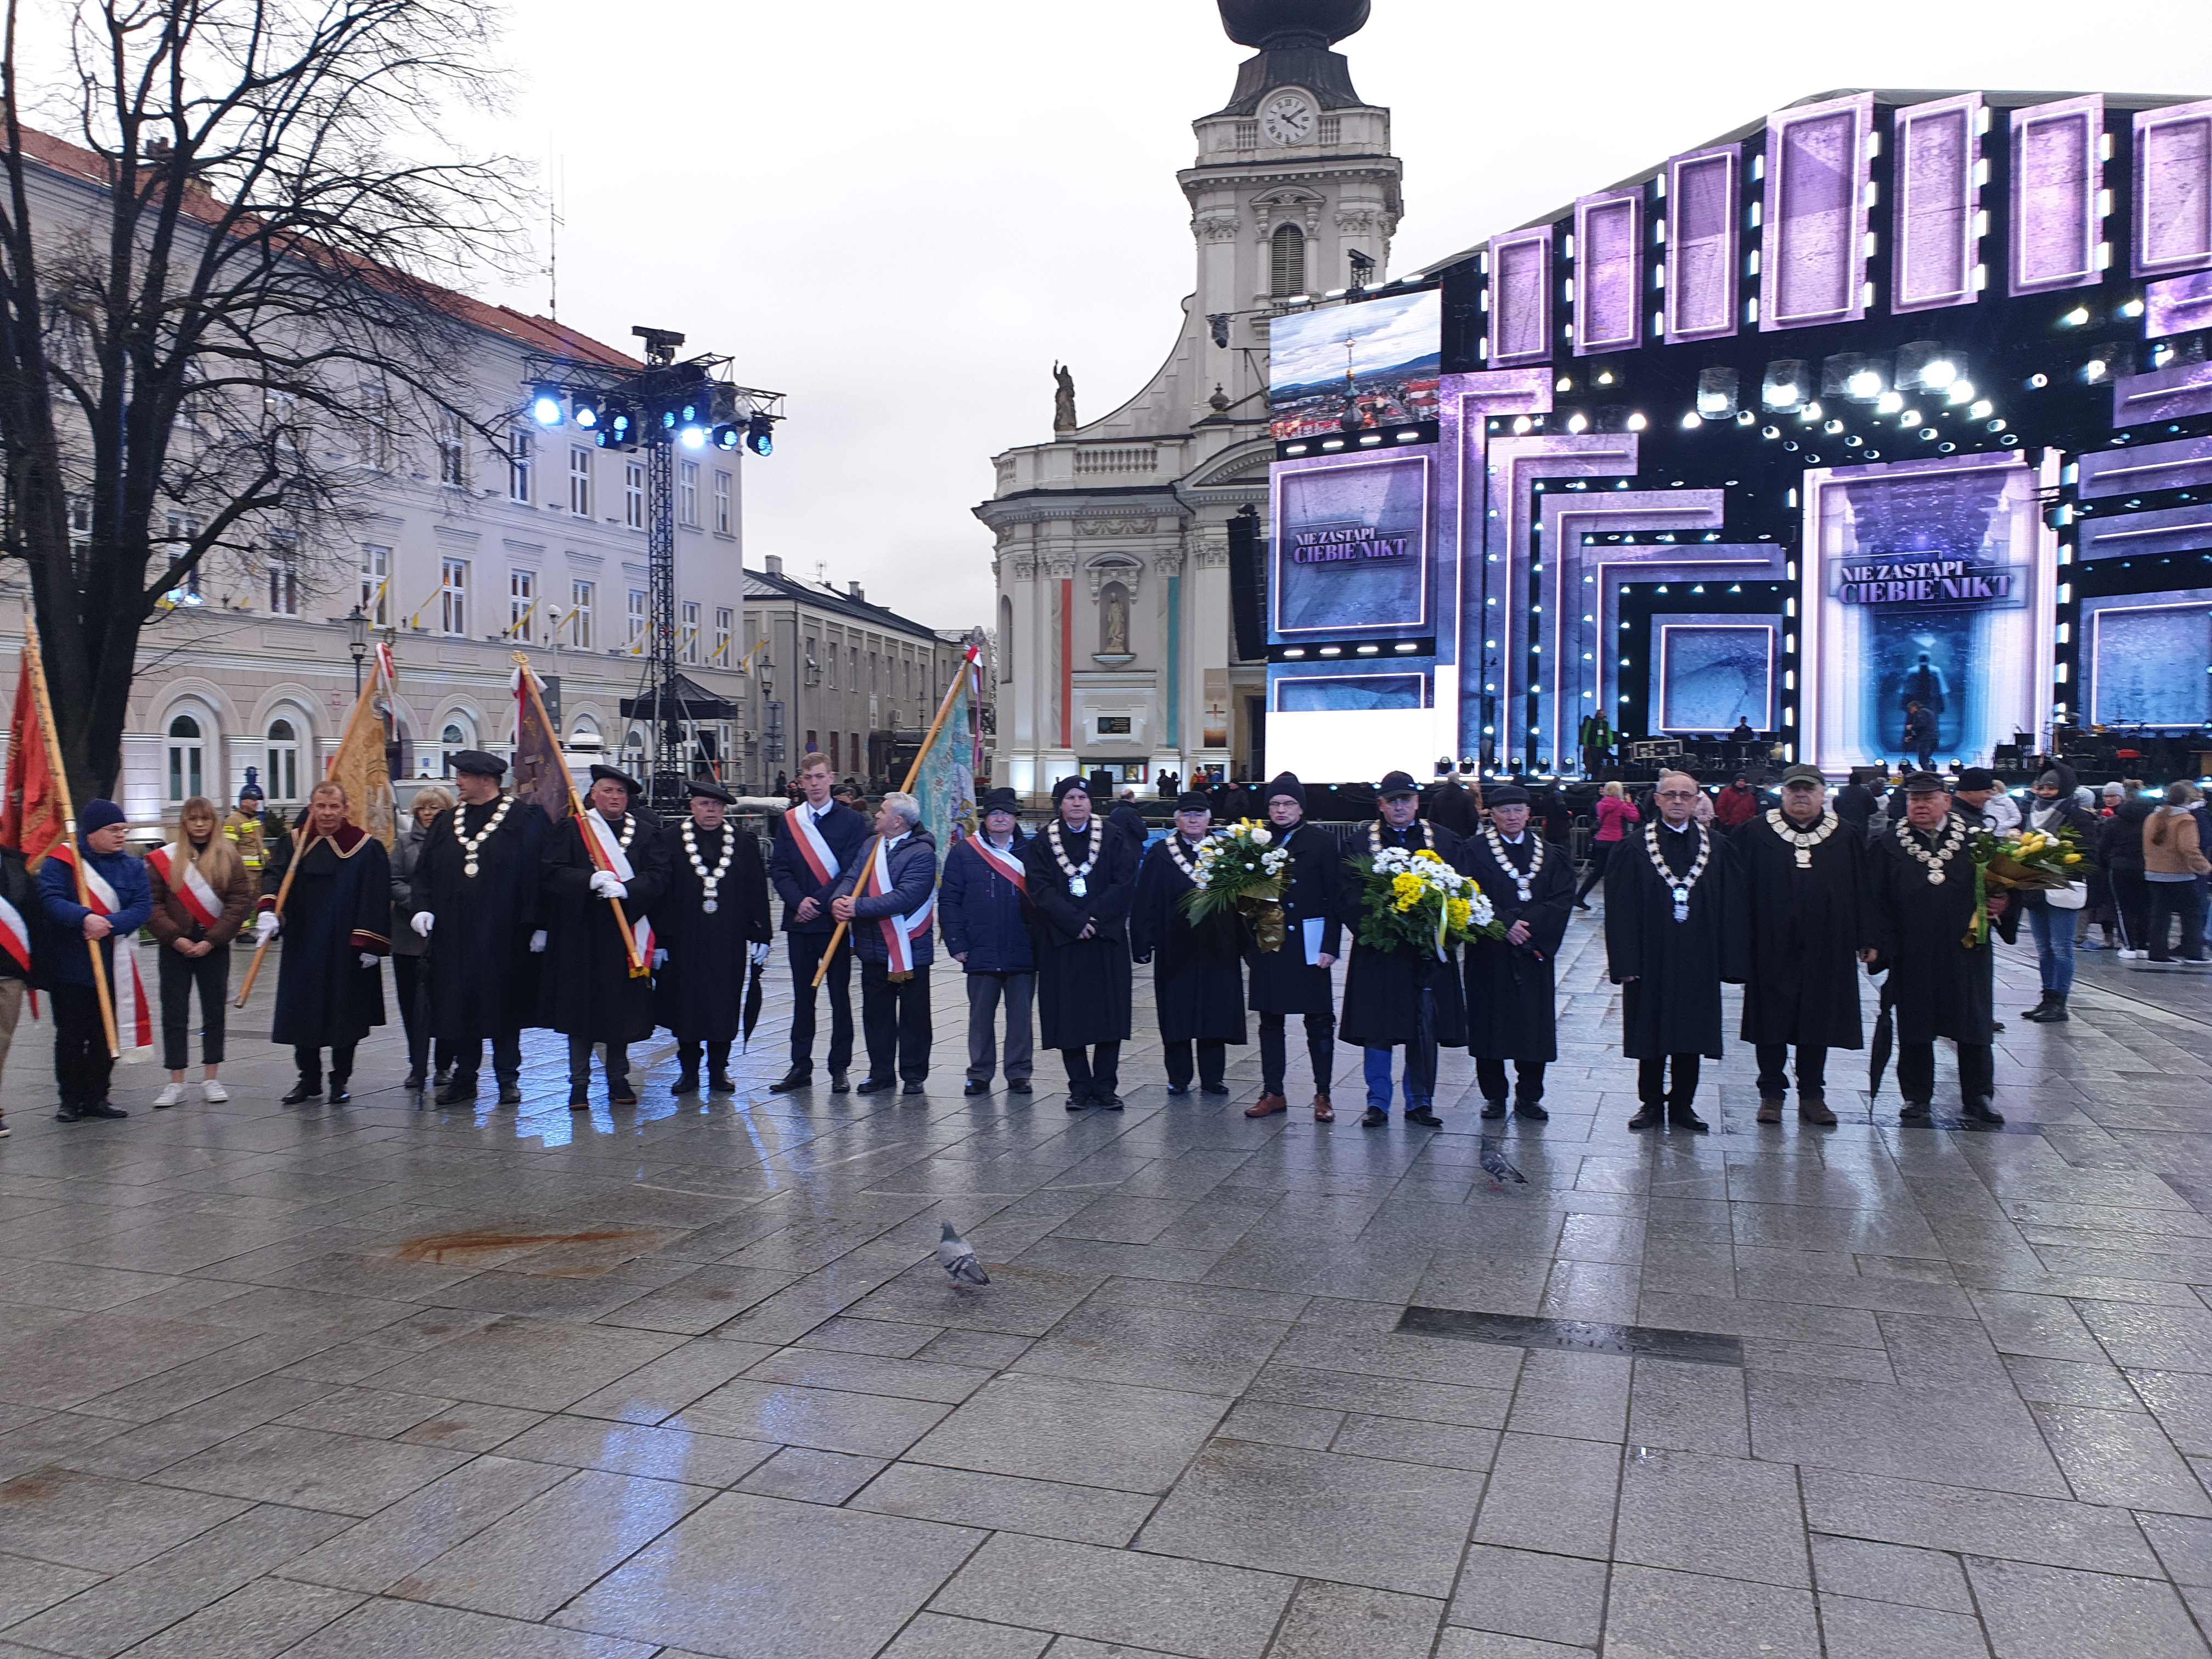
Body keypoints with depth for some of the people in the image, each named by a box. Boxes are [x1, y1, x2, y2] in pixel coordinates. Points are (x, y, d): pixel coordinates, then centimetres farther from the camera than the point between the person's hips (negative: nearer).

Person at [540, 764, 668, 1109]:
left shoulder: (647, 832, 8)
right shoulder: (571, 830, 5)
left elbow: (658, 877, -1)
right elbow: (551, 871, -5)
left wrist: (625, 889, -19)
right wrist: (589, 881, -20)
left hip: (627, 930, 1)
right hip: (580, 930, -1)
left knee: (622, 1008, 5)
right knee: (580, 1006, 0)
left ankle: (618, 1079, 18)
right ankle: (579, 1083, 8)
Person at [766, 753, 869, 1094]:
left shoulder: (852, 821, 0)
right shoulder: (788, 821, 9)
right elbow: (778, 869, 4)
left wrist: (820, 903, -14)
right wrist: (799, 901, -13)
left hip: (836, 921, -3)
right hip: (799, 922, 3)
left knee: (840, 996, 3)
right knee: (803, 997, 8)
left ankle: (839, 1068, 10)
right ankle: (801, 1067, 15)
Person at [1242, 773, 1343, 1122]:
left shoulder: (1321, 841, 1)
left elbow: (1335, 896, -2)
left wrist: (1330, 946, -9)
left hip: (1308, 943, -3)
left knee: (1319, 1021, 1)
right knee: (1270, 1020, 8)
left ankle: (1322, 1095, 10)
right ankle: (1273, 1093, 17)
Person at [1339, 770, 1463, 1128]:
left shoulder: (1444, 841, 9)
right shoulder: (1361, 843, 6)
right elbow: (1347, 893, -1)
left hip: (1427, 949, 1)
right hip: (1378, 949, -1)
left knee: (1425, 1029, 5)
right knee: (1377, 1029, 2)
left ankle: (1420, 1102, 17)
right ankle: (1378, 1102, 13)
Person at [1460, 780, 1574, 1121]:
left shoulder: (1549, 854, 10)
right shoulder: (1475, 850, 1)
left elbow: (1563, 897, 0)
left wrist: (1529, 924, -14)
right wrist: (1506, 924, -17)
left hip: (1534, 952, 2)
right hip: (1490, 953, -2)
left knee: (1534, 1025, 3)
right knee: (1491, 1025, 1)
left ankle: (1529, 1097, 14)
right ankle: (1494, 1096, 13)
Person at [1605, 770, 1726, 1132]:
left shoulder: (1715, 848, 5)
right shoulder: (1636, 849, -2)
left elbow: (1723, 908, 6)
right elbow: (1620, 910, -5)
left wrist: (1723, 958, 0)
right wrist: (1625, 962, -11)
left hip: (1697, 962, 2)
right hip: (1651, 962, -2)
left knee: (1691, 1034, 8)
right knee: (1652, 1034, 6)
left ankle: (1682, 1105, 21)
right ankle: (1651, 1104, 19)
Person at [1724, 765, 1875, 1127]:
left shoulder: (1846, 836, 5)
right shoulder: (1757, 834, -1)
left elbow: (1862, 891, 7)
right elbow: (1739, 893, -2)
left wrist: (1867, 939, 3)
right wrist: (1738, 947, -7)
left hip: (1826, 951, 2)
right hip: (1773, 948, -2)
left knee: (1818, 1022, 9)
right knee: (1772, 1020, 5)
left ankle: (1812, 1095, 20)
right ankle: (1771, 1094, 16)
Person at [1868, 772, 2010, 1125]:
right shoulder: (1888, 847, 2)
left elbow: (2002, 885, 10)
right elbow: (1876, 903, -1)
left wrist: (2003, 903, -12)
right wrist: (1882, 947, -8)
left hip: (1966, 954, 1)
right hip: (1913, 959, 0)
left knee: (1975, 1028, 8)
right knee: (1914, 1029, 8)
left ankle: (1979, 1097, 21)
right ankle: (1917, 1097, 20)